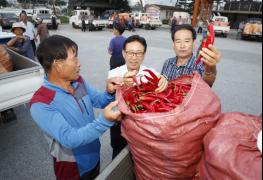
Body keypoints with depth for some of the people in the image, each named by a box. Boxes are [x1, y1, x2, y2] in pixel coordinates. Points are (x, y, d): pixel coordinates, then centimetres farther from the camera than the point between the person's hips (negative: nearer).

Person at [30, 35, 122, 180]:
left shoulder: (79, 81, -8)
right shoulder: (40, 104, -28)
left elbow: (98, 101, 1)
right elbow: (69, 139, -32)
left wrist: (110, 93, -20)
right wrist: (104, 121, -44)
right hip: (72, 167, -5)